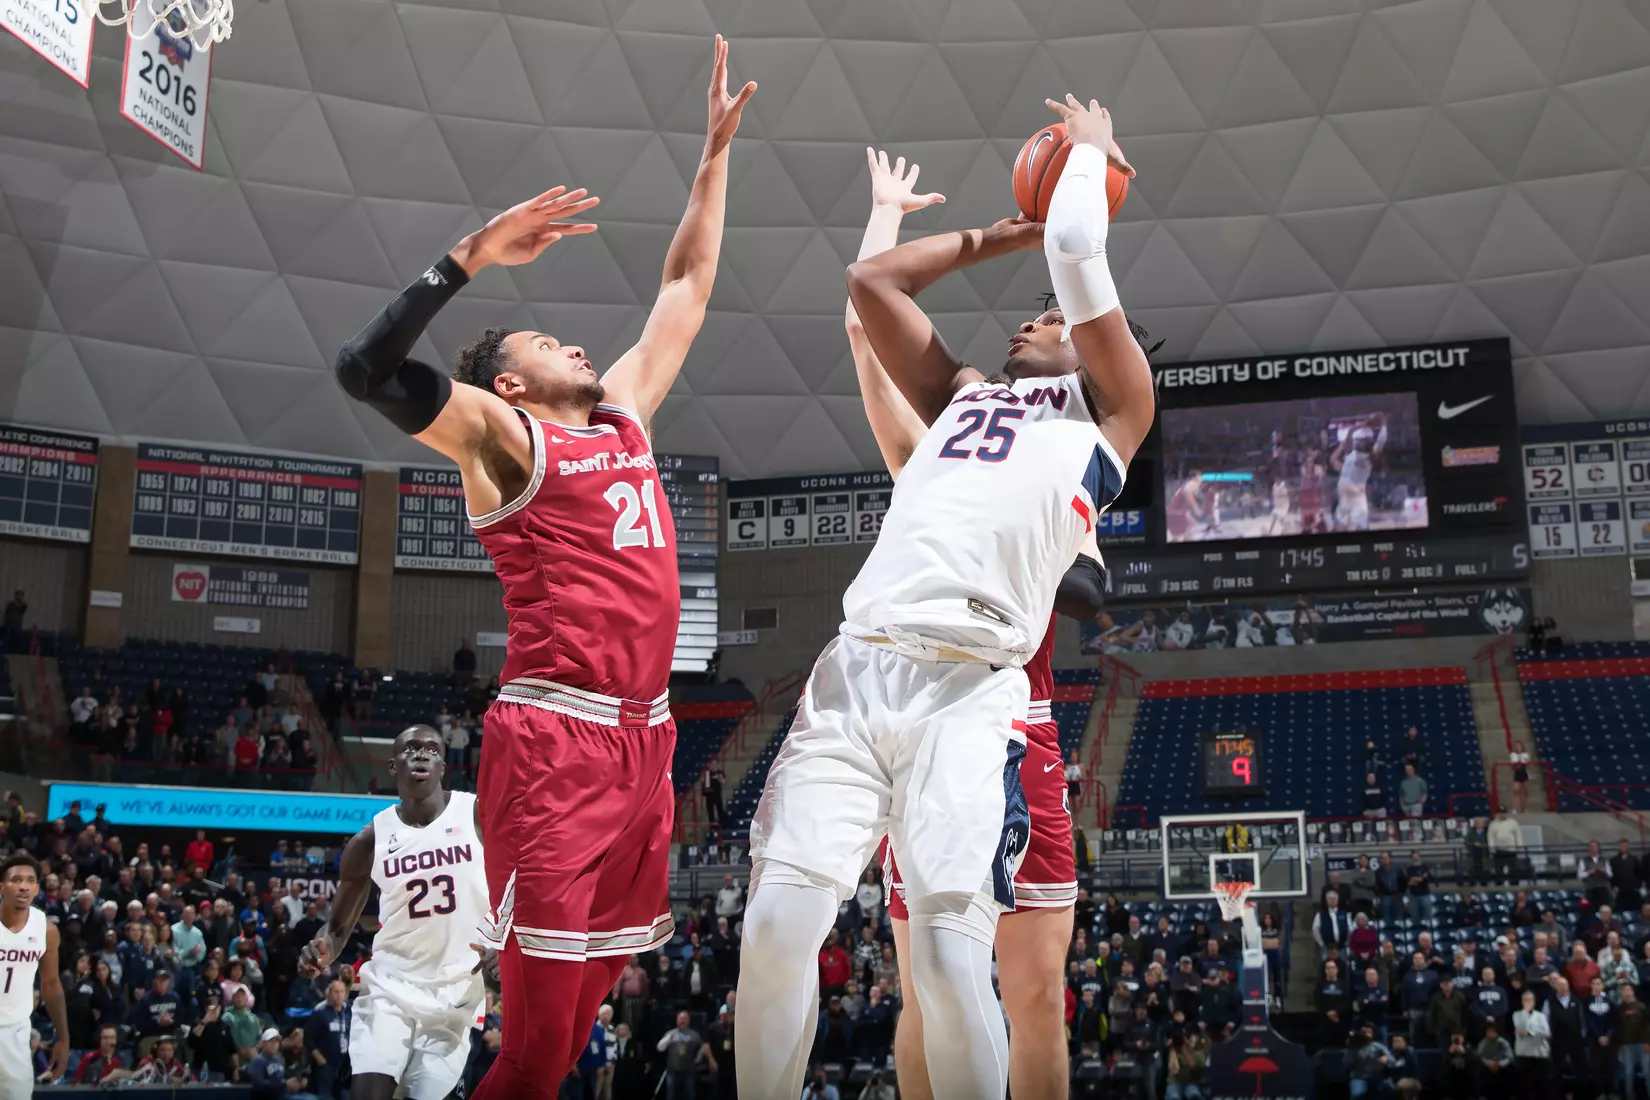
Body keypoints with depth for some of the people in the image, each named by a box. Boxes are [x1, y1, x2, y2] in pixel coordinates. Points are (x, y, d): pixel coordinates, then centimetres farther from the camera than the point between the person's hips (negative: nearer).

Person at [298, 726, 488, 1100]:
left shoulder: (478, 815, -6)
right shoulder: (371, 839, -1)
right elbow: (339, 925, 8)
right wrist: (321, 952, -14)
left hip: (456, 992, 0)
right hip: (390, 985, 1)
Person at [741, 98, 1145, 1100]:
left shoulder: (1107, 409, 17)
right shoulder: (960, 395, 31)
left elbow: (1077, 250, 8)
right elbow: (873, 280, 34)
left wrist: (1091, 149, 26)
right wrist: (998, 236, 40)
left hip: (972, 690, -4)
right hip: (854, 669, 5)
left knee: (950, 952, -17)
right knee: (777, 927, -7)